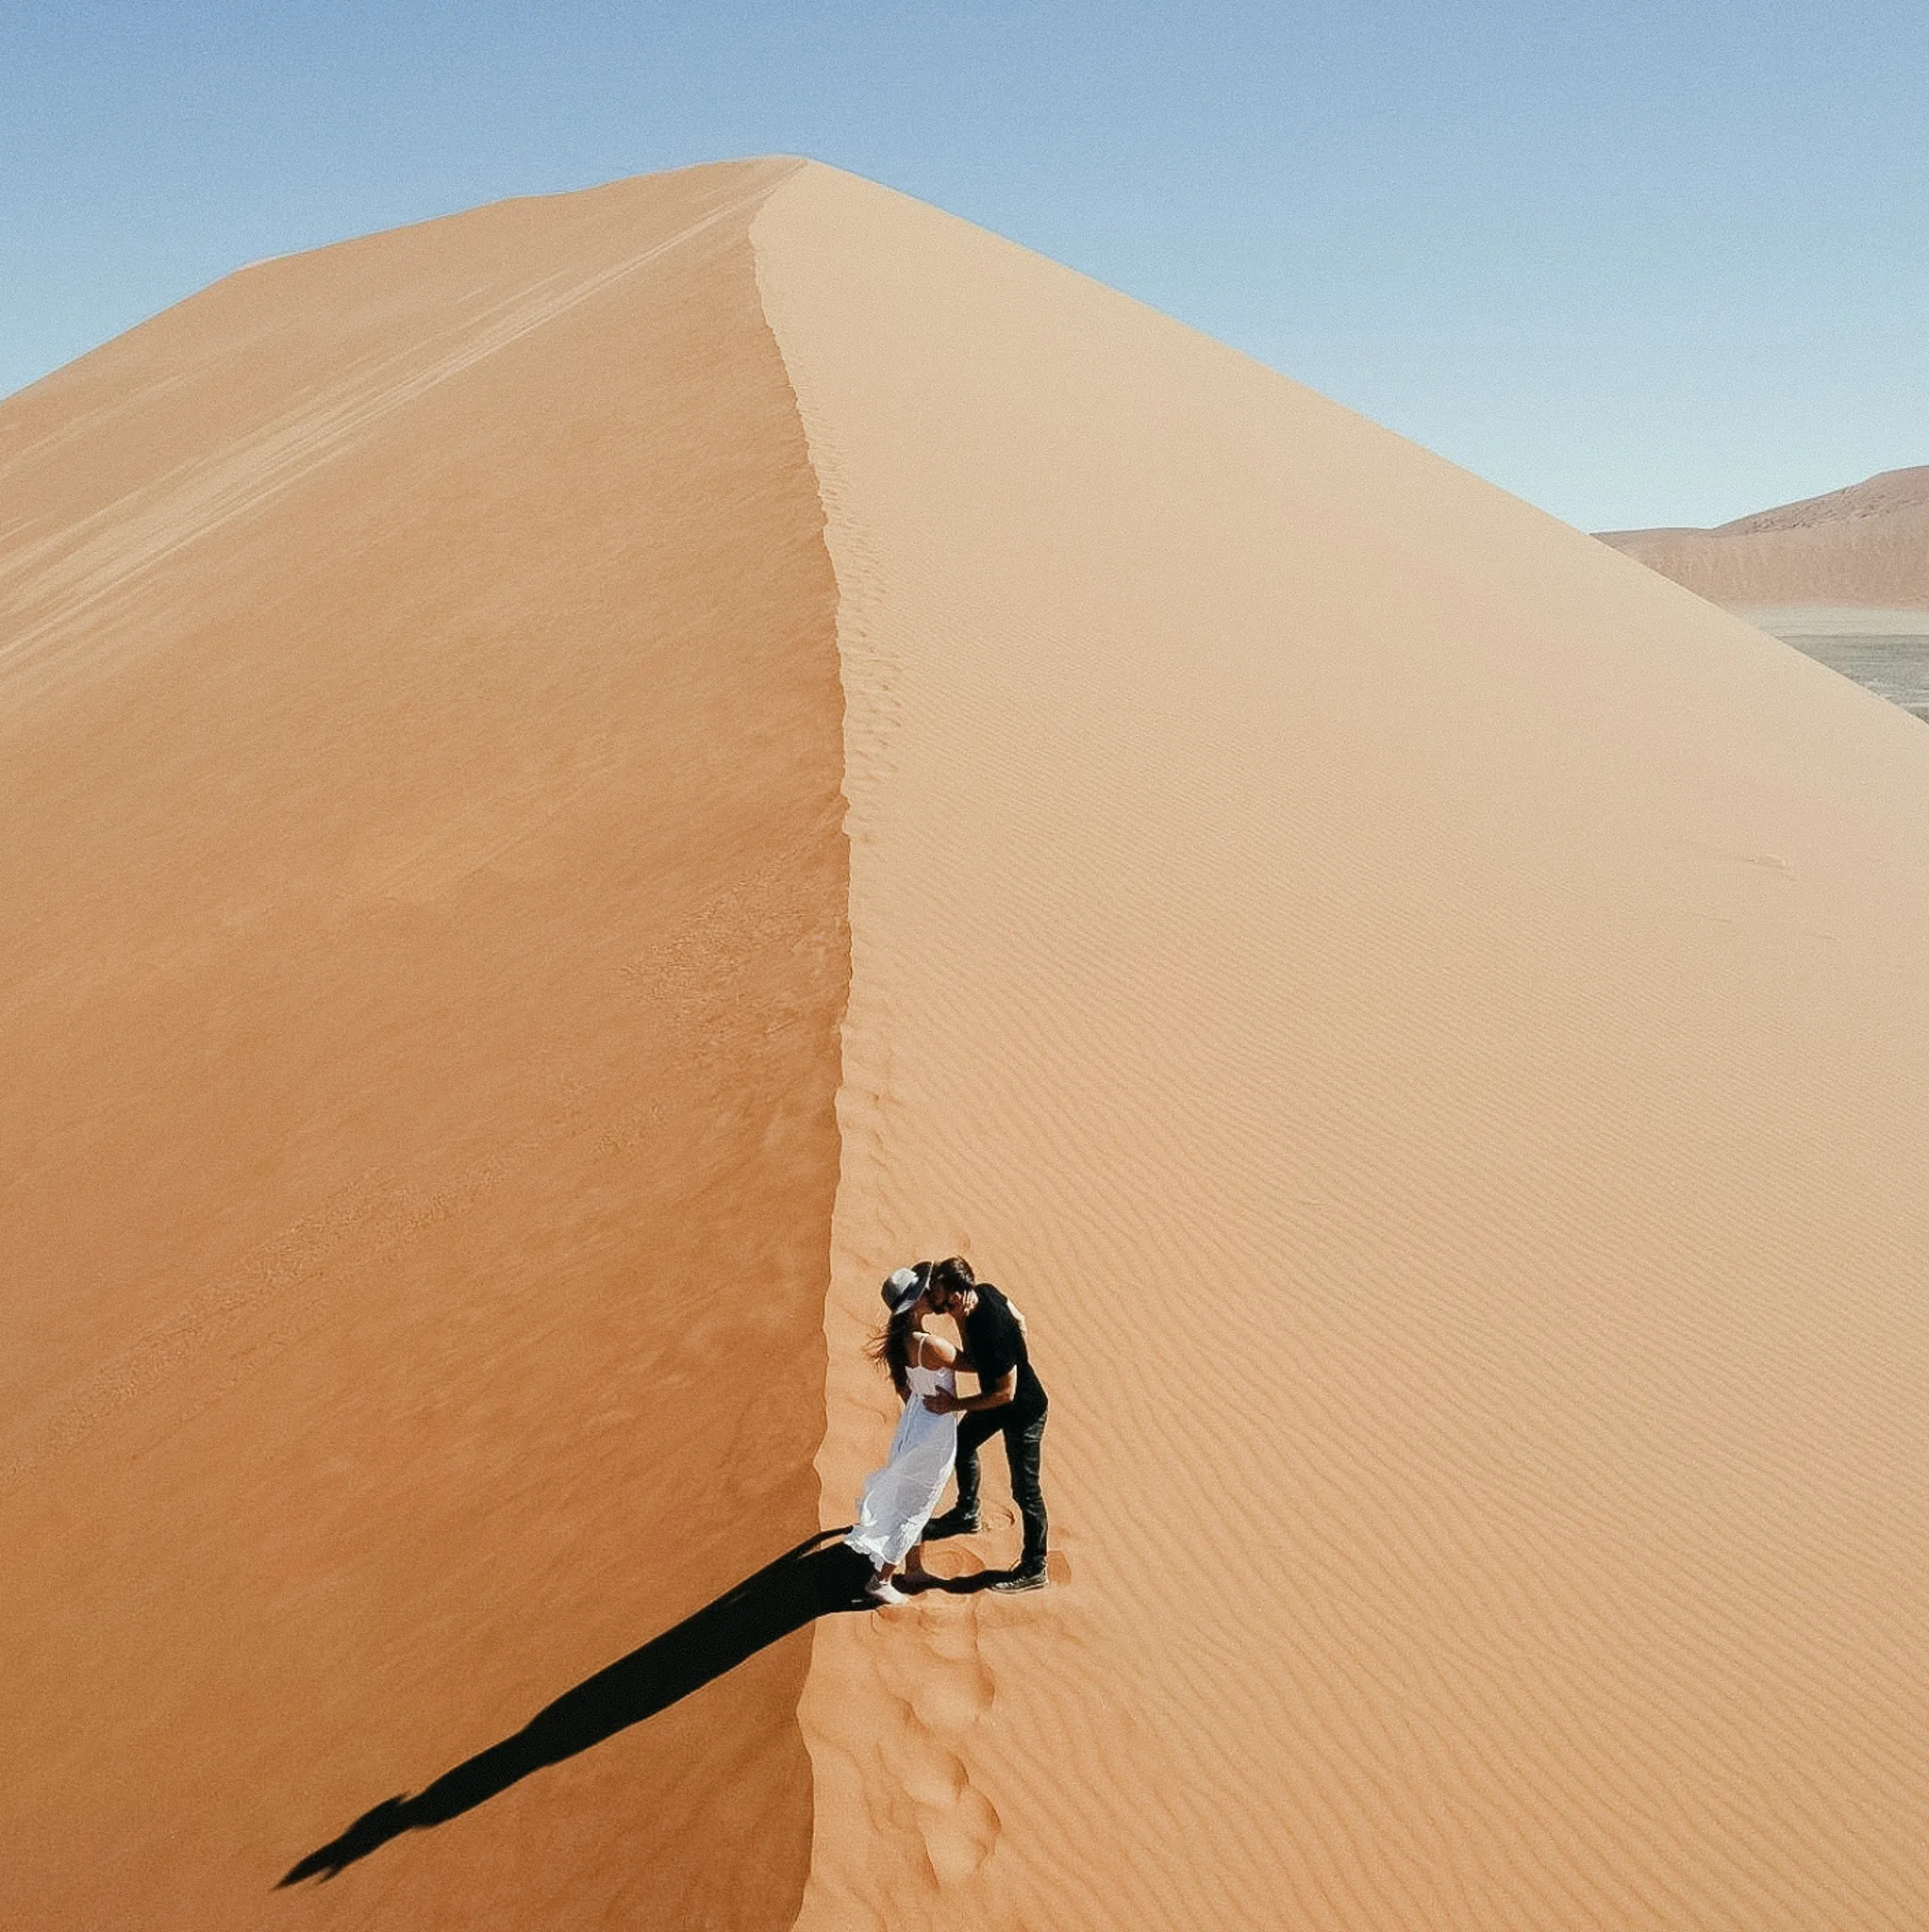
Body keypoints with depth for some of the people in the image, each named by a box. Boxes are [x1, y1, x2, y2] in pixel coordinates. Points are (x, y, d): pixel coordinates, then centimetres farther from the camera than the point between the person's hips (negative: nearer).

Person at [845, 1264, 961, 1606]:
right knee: (914, 1505, 8)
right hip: (936, 1428, -8)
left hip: (912, 1417, 8)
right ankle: (880, 1581, 18)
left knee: (901, 1484, 34)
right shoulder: (931, 1345, -33)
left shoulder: (898, 1340, -8)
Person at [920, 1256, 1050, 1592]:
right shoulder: (984, 1291, -16)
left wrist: (954, 1405, -24)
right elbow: (1018, 1319, 3)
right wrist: (1019, 1359, 11)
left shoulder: (991, 1332, -39)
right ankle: (966, 1514, 50)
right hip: (1001, 1396, 9)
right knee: (963, 1441, 26)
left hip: (1024, 1410, -9)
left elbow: (1005, 1393, -29)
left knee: (1025, 1490, 7)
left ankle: (1034, 1570, 26)